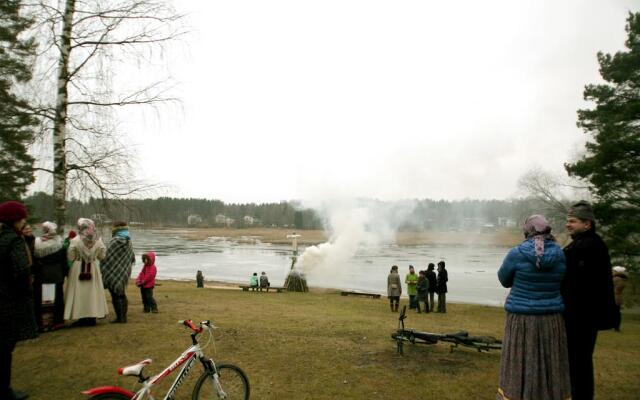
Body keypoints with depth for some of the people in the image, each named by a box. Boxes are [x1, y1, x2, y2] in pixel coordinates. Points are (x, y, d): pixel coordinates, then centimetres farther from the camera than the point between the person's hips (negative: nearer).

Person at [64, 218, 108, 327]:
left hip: (78, 270, -2)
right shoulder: (98, 240, -7)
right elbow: (102, 256, 1)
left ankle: (81, 317, 9)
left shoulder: (75, 241, -13)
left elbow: (70, 257, -7)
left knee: (79, 293, 7)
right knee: (92, 292, 11)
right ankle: (92, 317, 15)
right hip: (94, 269, 2)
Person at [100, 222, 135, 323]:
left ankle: (119, 317, 1)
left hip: (114, 272, -7)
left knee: (116, 296, -1)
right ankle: (124, 317, 18)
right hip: (124, 273, 7)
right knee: (122, 294, 15)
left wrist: (102, 270, -3)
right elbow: (133, 258, 13)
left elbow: (107, 257, -14)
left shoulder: (114, 241, -15)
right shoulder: (129, 242, 6)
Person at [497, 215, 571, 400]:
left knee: (520, 367, 8)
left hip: (522, 319, -3)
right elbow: (561, 283, 13)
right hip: (552, 320, 3)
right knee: (551, 368, 14)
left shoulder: (517, 253, -12)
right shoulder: (560, 254, -2)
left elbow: (504, 280, 2)